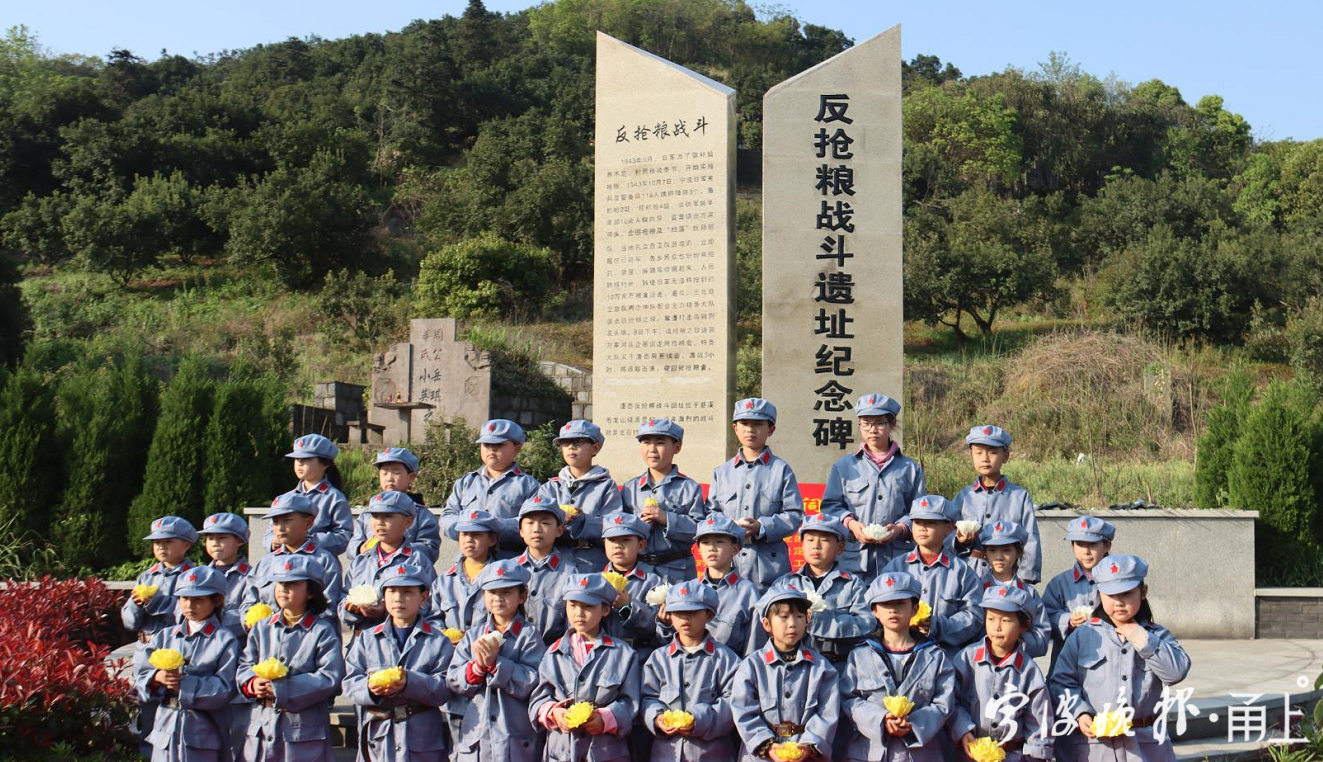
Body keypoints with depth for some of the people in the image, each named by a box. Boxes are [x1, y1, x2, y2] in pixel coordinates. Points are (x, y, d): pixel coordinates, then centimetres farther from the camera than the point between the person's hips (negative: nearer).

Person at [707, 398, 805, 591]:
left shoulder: (781, 470, 6)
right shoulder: (722, 472, 15)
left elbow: (795, 515, 0)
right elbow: (710, 513, 13)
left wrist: (761, 527, -15)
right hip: (728, 563, 2)